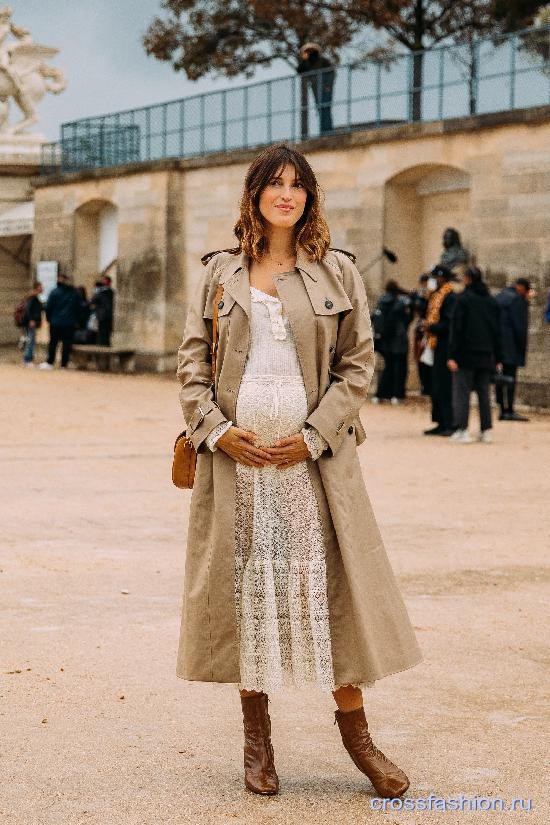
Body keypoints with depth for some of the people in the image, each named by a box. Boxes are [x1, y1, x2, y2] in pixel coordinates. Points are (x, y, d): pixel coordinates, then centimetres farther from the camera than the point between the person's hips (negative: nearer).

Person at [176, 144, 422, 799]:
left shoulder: (338, 274, 5)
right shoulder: (220, 275, 9)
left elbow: (358, 365, 3)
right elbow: (191, 361, 8)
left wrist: (314, 436, -7)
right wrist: (216, 428, -7)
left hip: (312, 451, -1)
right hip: (236, 450, 1)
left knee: (330, 582, -2)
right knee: (245, 584, 3)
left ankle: (355, 730, 11)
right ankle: (257, 738, 13)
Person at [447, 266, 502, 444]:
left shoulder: (463, 299, -7)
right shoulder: (492, 301, 10)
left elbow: (456, 328, -11)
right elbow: (497, 331, 13)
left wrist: (452, 355, -11)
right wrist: (498, 358, 17)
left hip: (466, 354, -5)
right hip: (486, 355, 5)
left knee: (462, 392, -2)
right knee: (483, 393, 11)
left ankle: (462, 430, -7)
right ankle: (486, 430, 10)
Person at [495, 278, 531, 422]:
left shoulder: (498, 297, 15)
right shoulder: (517, 299, -11)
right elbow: (520, 326, -13)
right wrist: (522, 348, -8)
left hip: (497, 344, 8)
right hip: (510, 345, -8)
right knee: (510, 377, -8)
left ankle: (503, 410, 9)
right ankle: (509, 411, -10)